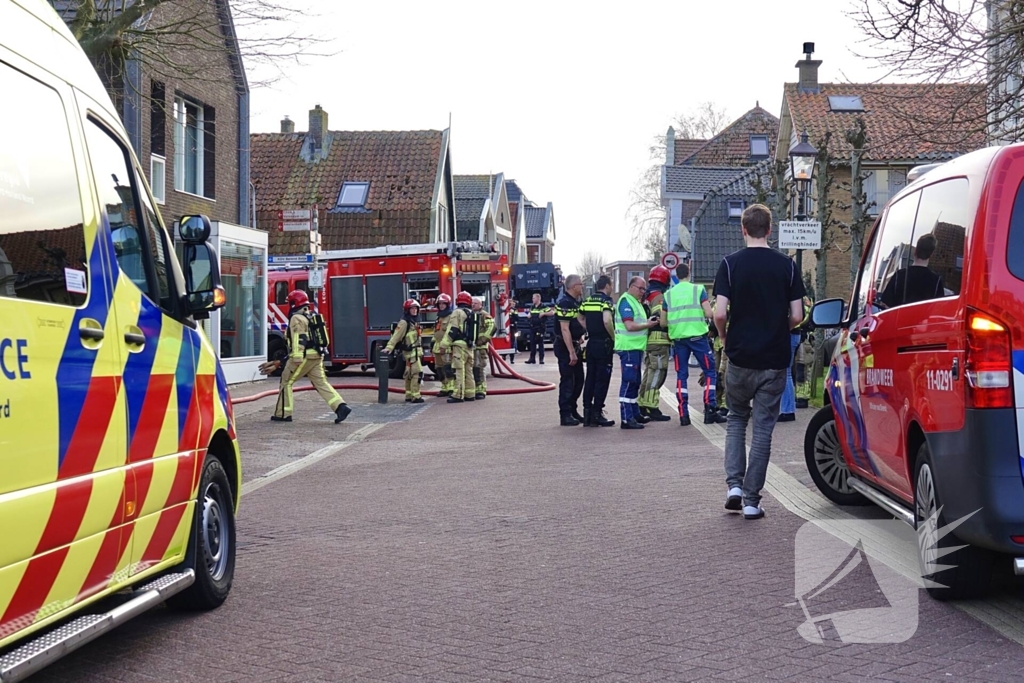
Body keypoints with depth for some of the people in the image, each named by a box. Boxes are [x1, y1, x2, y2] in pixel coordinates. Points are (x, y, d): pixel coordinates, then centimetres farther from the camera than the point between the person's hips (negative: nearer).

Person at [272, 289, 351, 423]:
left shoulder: (297, 318, -9)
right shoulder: (312, 316, 20)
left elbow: (299, 338, -21)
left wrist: (297, 358, -29)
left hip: (304, 357, -8)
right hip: (316, 356, 9)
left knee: (286, 382, 4)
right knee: (321, 383, 3)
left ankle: (283, 414, 7)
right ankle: (341, 406, -13)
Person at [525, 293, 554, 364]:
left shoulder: (543, 307, -6)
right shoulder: (532, 307, 14)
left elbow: (552, 312, -10)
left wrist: (544, 313, -18)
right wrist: (529, 315, 9)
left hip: (540, 328, -6)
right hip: (532, 327, 6)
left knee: (540, 343, -2)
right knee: (532, 343, 5)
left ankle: (541, 359, 3)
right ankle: (532, 359, 10)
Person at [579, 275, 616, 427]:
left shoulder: (587, 301, 10)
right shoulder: (606, 301, -12)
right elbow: (607, 321, -26)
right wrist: (614, 337, -15)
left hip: (591, 344, 7)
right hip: (604, 344, -7)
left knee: (590, 378, 12)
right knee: (602, 380, -2)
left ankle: (587, 412, 13)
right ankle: (597, 414, -2)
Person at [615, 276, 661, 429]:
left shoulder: (636, 302, 20)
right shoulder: (626, 301, -12)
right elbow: (630, 326, -22)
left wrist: (648, 322, 9)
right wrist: (648, 325, -11)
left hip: (636, 347, 10)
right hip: (628, 347, -10)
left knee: (634, 382, 16)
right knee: (629, 382, -12)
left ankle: (635, 414, 26)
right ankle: (626, 419, -13)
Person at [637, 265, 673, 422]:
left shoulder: (646, 296, 15)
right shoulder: (659, 297, -13)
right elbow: (663, 322, -20)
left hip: (648, 340, 9)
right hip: (659, 340, -9)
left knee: (649, 372, 16)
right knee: (657, 374, -7)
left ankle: (642, 405, 21)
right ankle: (652, 408, -8)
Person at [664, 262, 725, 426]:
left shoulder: (668, 294, 7)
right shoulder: (698, 289, -1)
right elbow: (709, 313, -8)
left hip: (678, 337, 3)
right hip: (697, 336, -3)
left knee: (681, 375, 8)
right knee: (710, 372, 6)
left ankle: (683, 414, 3)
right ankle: (710, 410, -3)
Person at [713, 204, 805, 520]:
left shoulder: (731, 263, -6)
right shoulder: (787, 265, -1)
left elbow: (719, 313, -12)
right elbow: (797, 316, -3)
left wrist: (725, 338, 7)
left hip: (740, 357, -1)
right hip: (775, 360, 1)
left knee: (736, 420, 18)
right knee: (763, 428, 6)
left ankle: (734, 485, 4)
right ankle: (752, 500, 6)